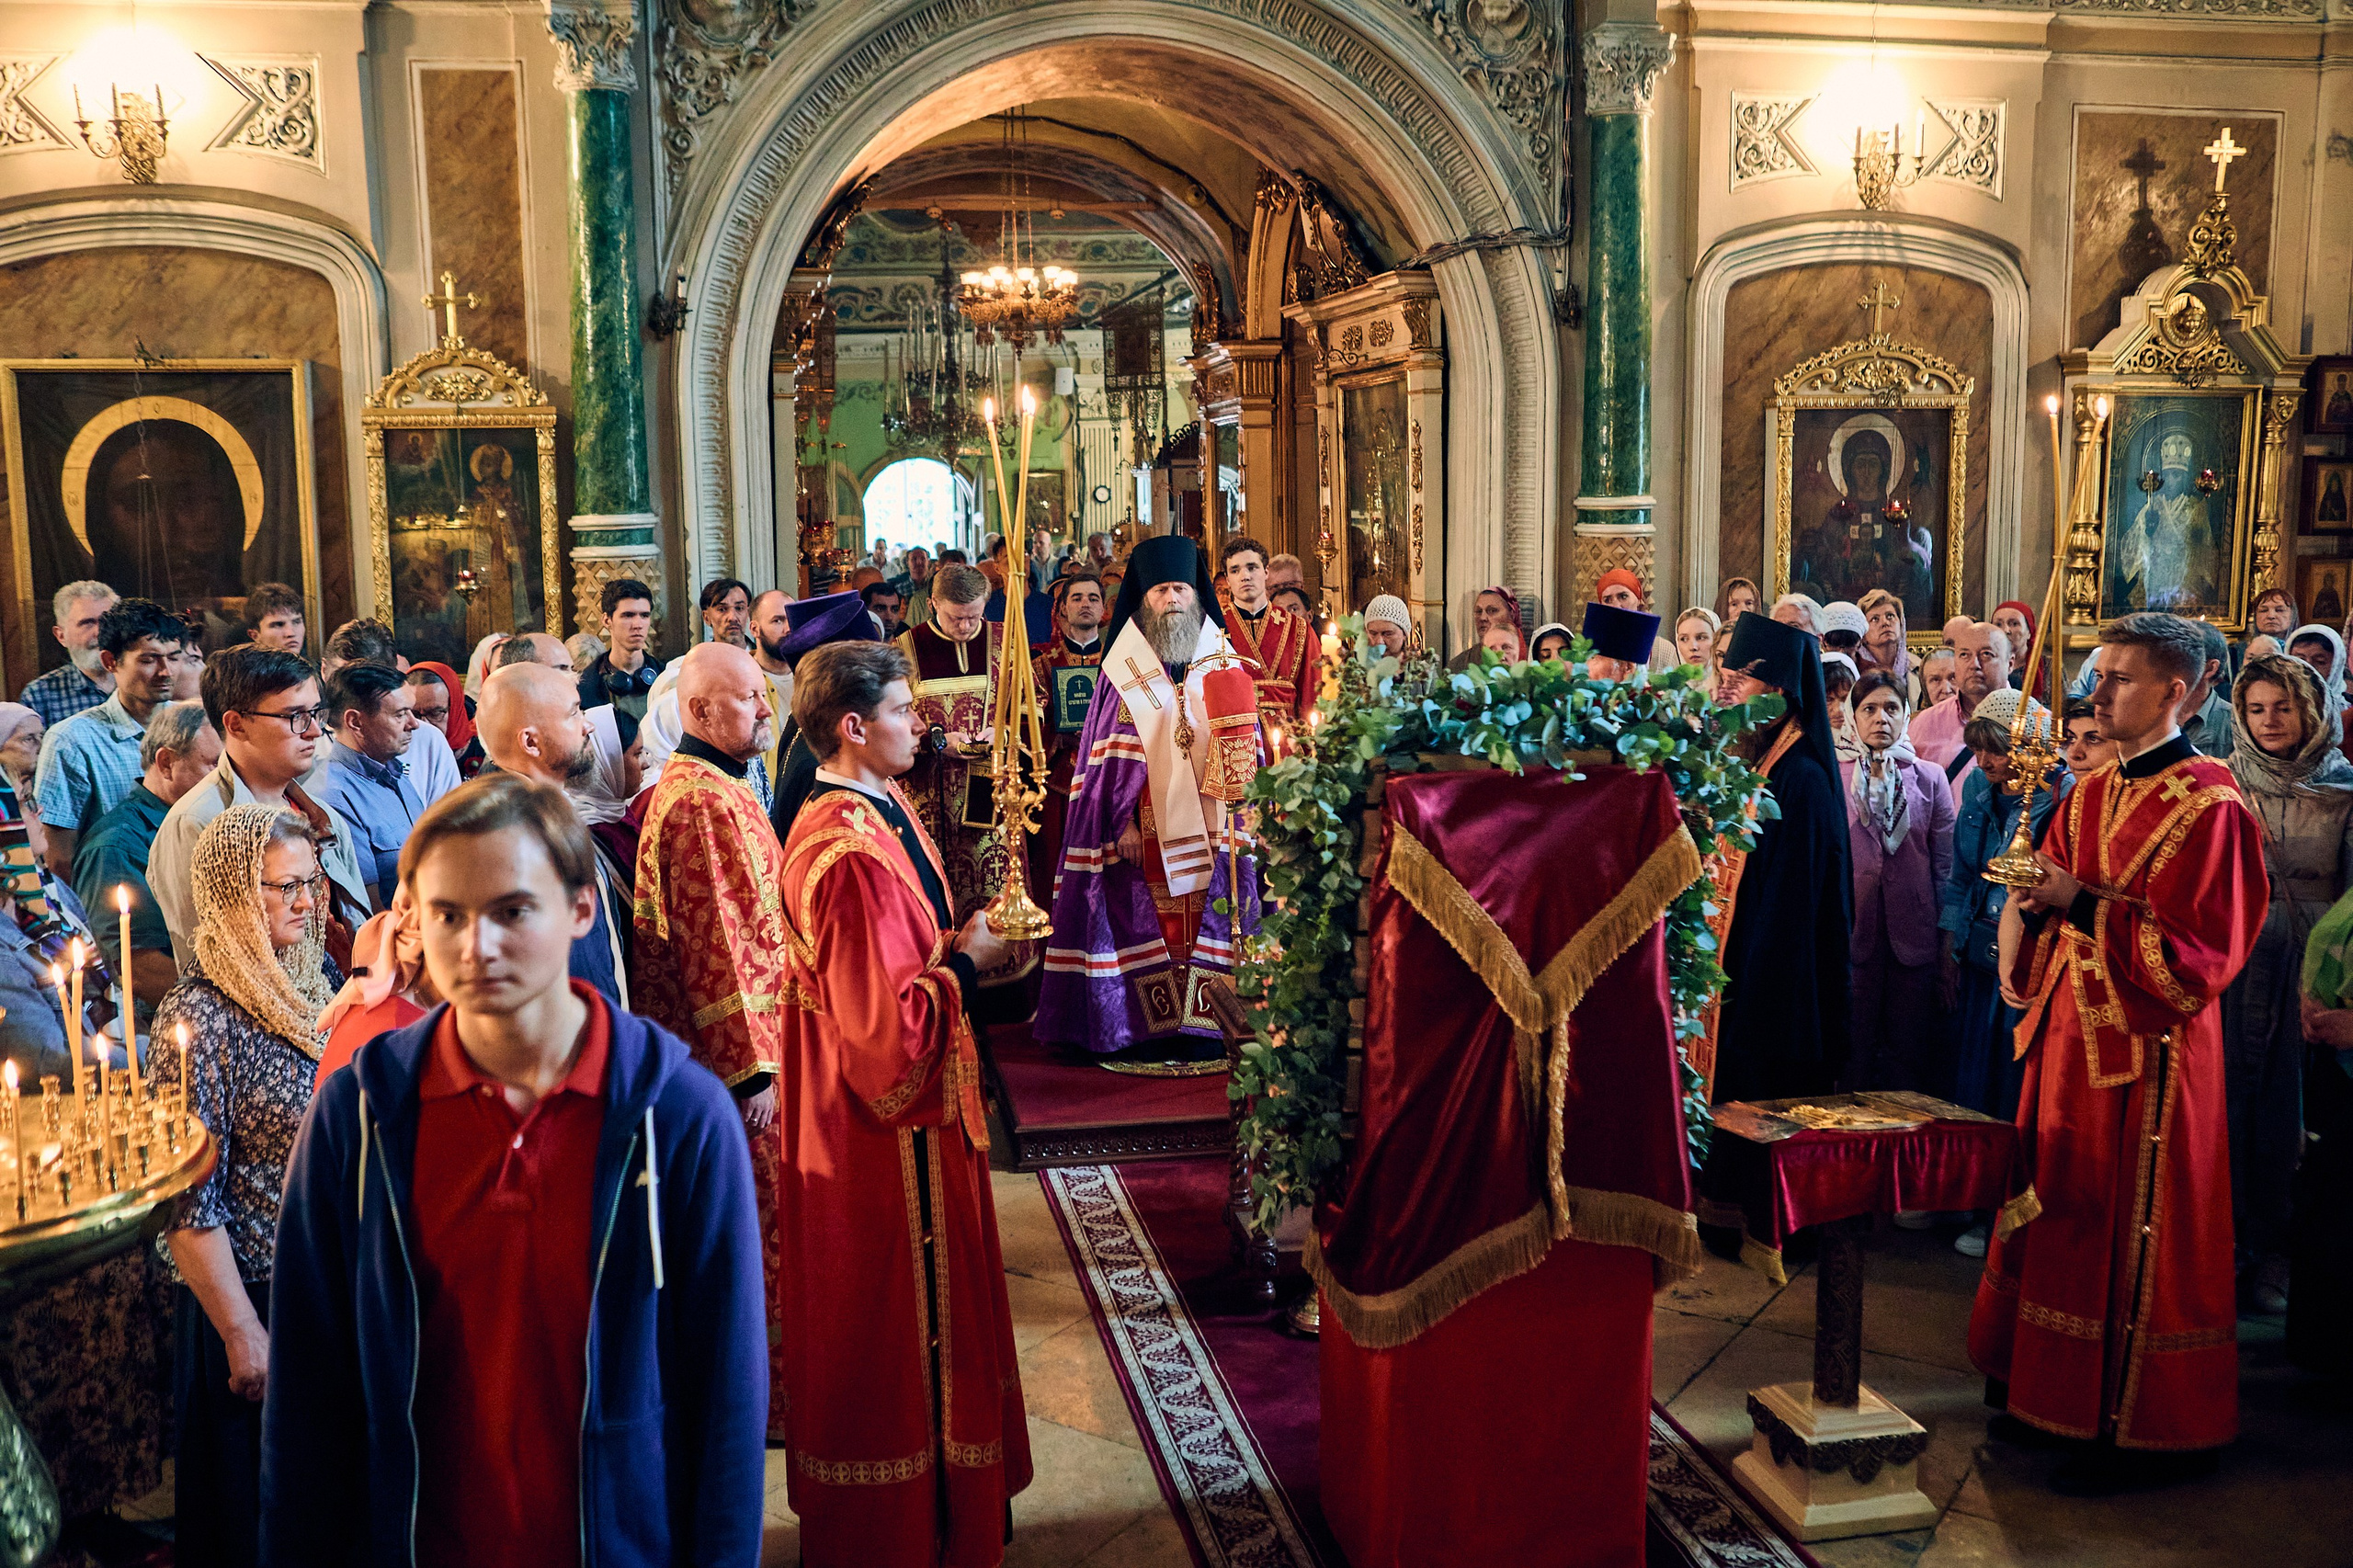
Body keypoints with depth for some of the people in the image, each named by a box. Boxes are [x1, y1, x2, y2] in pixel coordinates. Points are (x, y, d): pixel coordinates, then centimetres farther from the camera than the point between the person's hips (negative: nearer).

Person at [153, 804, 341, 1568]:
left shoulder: (320, 977, 3)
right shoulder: (201, 1016, -18)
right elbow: (190, 1200, -18)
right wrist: (242, 1333, -17)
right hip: (261, 1296, -6)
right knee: (265, 1506, 11)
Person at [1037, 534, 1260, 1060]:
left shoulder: (1224, 665, 9)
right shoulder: (1124, 670, 2)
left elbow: (1248, 749, 9)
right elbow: (1111, 755, -2)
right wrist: (1122, 821, -10)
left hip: (1211, 826, 2)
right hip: (1148, 826, -2)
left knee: (1209, 919, 2)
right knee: (1148, 919, -2)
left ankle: (1202, 1024, 9)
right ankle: (1146, 1024, 6)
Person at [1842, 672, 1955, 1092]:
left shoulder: (1930, 778, 7)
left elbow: (1945, 864, 7)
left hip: (1913, 931, 1)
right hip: (1849, 929, -1)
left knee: (1909, 1050, 5)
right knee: (1853, 1050, 3)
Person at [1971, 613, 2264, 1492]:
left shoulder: (2210, 808, -13)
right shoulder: (2091, 795, 11)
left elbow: (2199, 956, -17)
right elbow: (2048, 903, 15)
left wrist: (2085, 905, -20)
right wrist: (2030, 898, -7)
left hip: (2147, 1053, -8)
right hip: (2072, 1036, 8)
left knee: (2134, 1235, 0)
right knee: (2059, 1217, 14)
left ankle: (2150, 1431, 15)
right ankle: (2063, 1397, 28)